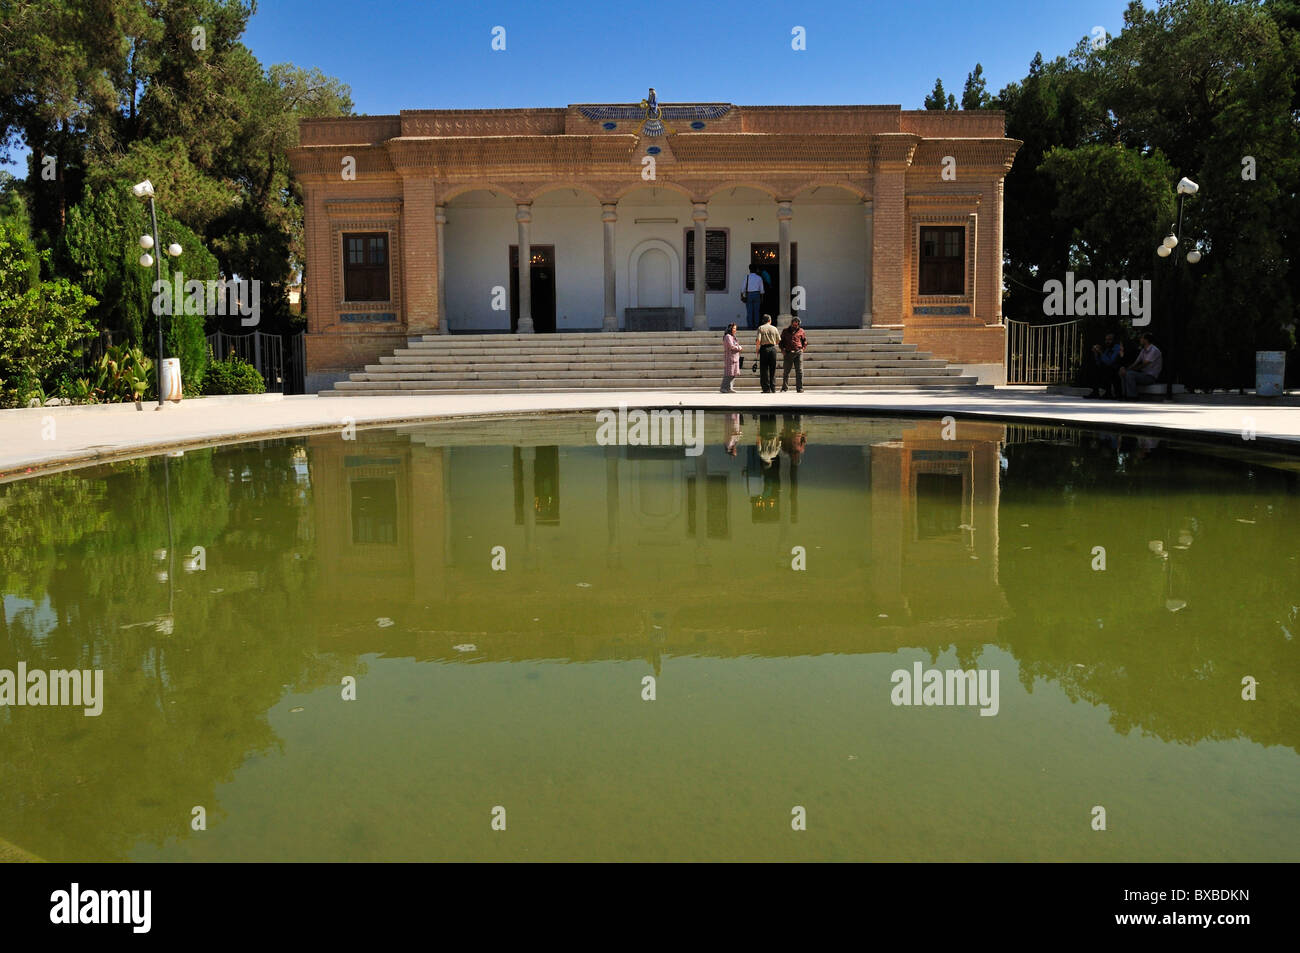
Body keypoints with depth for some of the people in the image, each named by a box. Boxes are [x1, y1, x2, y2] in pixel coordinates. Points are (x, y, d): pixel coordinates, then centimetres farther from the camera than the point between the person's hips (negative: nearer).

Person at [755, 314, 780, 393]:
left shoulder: (761, 328, 0)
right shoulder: (774, 328, 7)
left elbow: (758, 340, -10)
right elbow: (778, 340, 10)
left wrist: (757, 350, 0)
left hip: (764, 348, -2)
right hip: (773, 348, 2)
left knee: (764, 370, 1)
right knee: (773, 370, 9)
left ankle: (766, 389, -1)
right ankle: (773, 389, 8)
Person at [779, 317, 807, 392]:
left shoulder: (801, 331, 10)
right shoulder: (785, 331, 12)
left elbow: (805, 341, 19)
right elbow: (781, 341, 18)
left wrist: (803, 348, 4)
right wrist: (782, 349, 3)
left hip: (798, 353, -1)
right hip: (788, 353, 1)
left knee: (799, 371, -3)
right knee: (786, 372, 3)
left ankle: (800, 388, 1)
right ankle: (784, 388, 10)